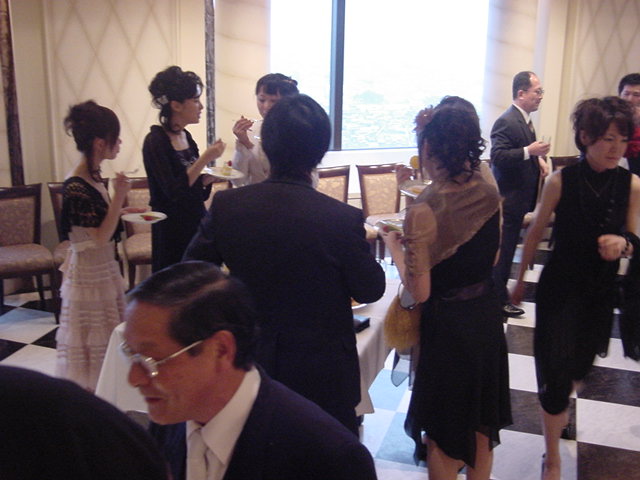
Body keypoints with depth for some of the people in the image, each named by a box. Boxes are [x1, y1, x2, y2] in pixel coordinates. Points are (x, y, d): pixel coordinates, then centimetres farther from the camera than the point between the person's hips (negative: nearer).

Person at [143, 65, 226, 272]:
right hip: (172, 231, -7)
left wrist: (210, 177, -2)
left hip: (197, 222, 7)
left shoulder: (186, 136, 8)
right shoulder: (155, 141, -14)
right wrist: (205, 158, -21)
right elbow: (174, 191, -21)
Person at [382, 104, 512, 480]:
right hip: (487, 313, 7)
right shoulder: (489, 193, -6)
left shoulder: (424, 212, -26)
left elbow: (419, 292, -21)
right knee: (481, 422, 25)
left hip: (448, 322, -6)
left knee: (444, 433, 15)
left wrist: (395, 248, -6)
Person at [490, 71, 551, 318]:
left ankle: (499, 292, 32)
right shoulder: (506, 122, -20)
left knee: (507, 248, 19)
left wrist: (538, 158, 9)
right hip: (508, 198, -10)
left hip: (519, 196, 10)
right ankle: (500, 299, 10)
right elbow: (497, 156, -28)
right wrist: (529, 151, -34)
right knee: (503, 250, -1)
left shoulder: (524, 119, 12)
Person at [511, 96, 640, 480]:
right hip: (559, 287, -3)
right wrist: (521, 279, 7)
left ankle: (560, 404, 56)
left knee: (580, 363, 21)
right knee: (555, 368, -3)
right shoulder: (562, 181, -14)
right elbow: (536, 233, -2)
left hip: (601, 291, 3)